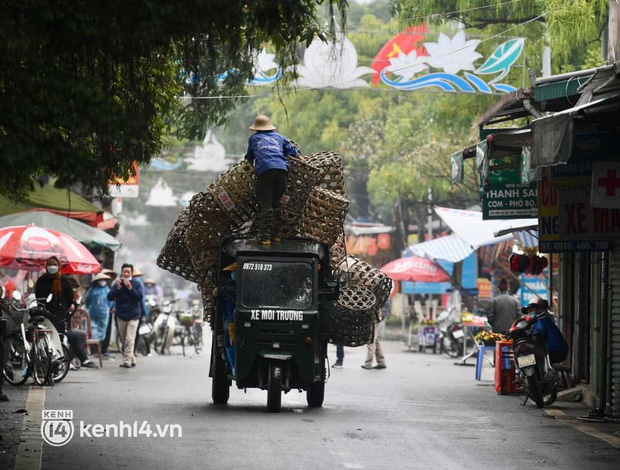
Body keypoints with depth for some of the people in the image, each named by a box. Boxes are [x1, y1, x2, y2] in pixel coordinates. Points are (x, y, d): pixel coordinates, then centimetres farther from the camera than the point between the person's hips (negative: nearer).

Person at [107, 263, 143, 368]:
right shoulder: (117, 284, 3)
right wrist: (117, 288, -17)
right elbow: (110, 297, -4)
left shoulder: (136, 284, -2)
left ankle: (127, 361, -19)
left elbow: (139, 297, -11)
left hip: (133, 316, -4)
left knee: (129, 340, -15)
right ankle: (132, 360, 21)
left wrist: (130, 288, -21)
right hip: (121, 316, 4)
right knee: (124, 341, 9)